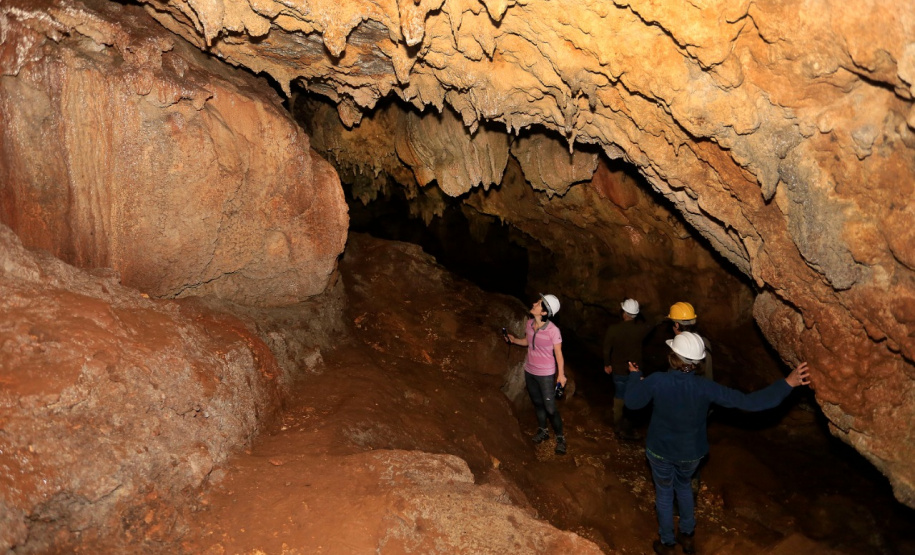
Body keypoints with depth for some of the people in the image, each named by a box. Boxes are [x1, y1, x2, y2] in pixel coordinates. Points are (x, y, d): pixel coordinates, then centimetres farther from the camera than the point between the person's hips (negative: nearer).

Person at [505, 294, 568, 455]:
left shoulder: (553, 330, -25)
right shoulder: (529, 324, -7)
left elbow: (558, 354, -16)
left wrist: (561, 374, -17)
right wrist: (514, 340, -3)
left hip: (545, 374, -6)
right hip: (529, 371, 6)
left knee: (550, 407, 1)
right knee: (537, 402, 21)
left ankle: (560, 437, 21)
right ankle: (543, 430, 41)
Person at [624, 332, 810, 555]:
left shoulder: (656, 381, -29)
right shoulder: (705, 387, -27)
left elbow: (632, 402, -13)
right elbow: (748, 402, -27)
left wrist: (634, 376, 5)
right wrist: (787, 383, -24)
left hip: (660, 450, -1)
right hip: (691, 453, 1)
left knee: (664, 492, 22)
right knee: (683, 484, 32)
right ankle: (687, 534, 42)